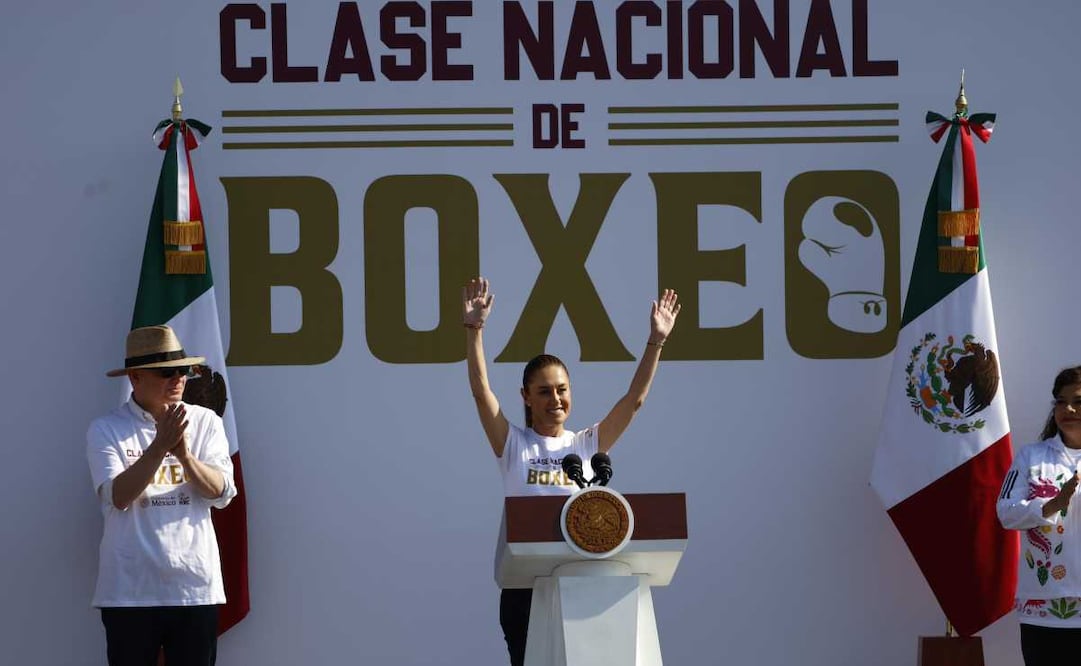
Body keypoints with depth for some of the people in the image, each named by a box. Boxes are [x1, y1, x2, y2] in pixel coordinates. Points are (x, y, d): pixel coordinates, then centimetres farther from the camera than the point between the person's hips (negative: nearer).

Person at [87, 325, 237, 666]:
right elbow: (118, 496, -13)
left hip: (196, 586, 2)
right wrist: (160, 446, -23)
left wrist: (183, 452, -20)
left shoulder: (205, 422, 6)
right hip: (130, 590, -2)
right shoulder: (106, 429, -1)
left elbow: (221, 493, -3)